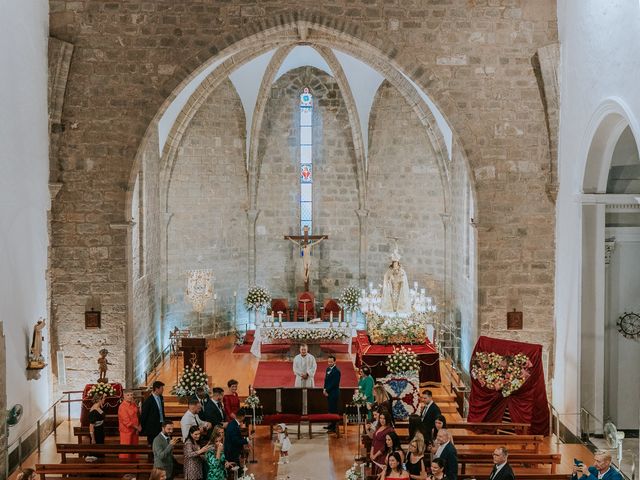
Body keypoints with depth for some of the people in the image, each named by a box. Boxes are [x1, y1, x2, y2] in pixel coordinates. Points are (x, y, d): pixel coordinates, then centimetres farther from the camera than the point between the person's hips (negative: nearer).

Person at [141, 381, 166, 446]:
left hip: (160, 426, 7)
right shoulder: (149, 400, -16)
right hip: (152, 427, -7)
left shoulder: (160, 398, 7)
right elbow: (143, 415, -10)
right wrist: (143, 428, -7)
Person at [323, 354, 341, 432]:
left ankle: (334, 427, -1)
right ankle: (332, 424, 22)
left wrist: (327, 390, -12)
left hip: (334, 393, -8)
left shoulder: (337, 371, -15)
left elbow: (334, 383, -18)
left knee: (333, 410, -5)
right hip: (328, 393, 8)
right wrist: (324, 389, 2)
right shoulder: (328, 369, 13)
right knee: (330, 409, 13)